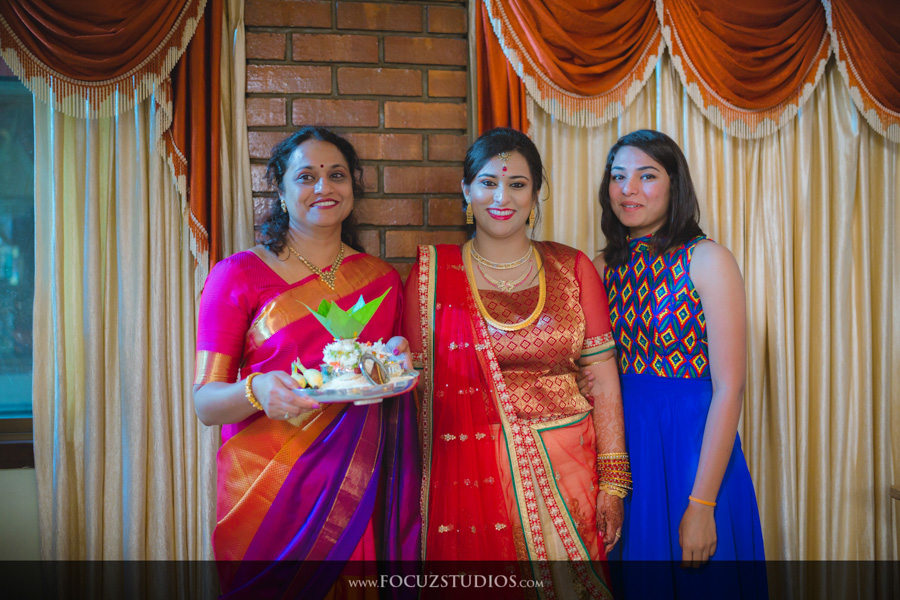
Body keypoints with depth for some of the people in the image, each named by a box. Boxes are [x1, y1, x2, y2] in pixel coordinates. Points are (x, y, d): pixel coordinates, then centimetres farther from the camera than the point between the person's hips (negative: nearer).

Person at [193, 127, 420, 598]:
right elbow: (204, 403, -6)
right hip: (268, 487, -2)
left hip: (359, 492, 3)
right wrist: (257, 391, -26)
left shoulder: (383, 280, 8)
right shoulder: (237, 275, -3)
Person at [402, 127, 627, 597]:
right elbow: (413, 384, 1)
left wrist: (613, 483, -1)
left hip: (565, 474, 1)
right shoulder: (433, 272, 2)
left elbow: (604, 382, 3)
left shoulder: (572, 268, 5)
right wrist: (415, 490, -6)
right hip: (470, 479, -1)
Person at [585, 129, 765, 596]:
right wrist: (587, 384, -9)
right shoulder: (603, 268, 6)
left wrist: (702, 504, -18)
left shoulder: (707, 260, -9)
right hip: (622, 447, 5)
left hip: (693, 448, -4)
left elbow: (729, 389, -14)